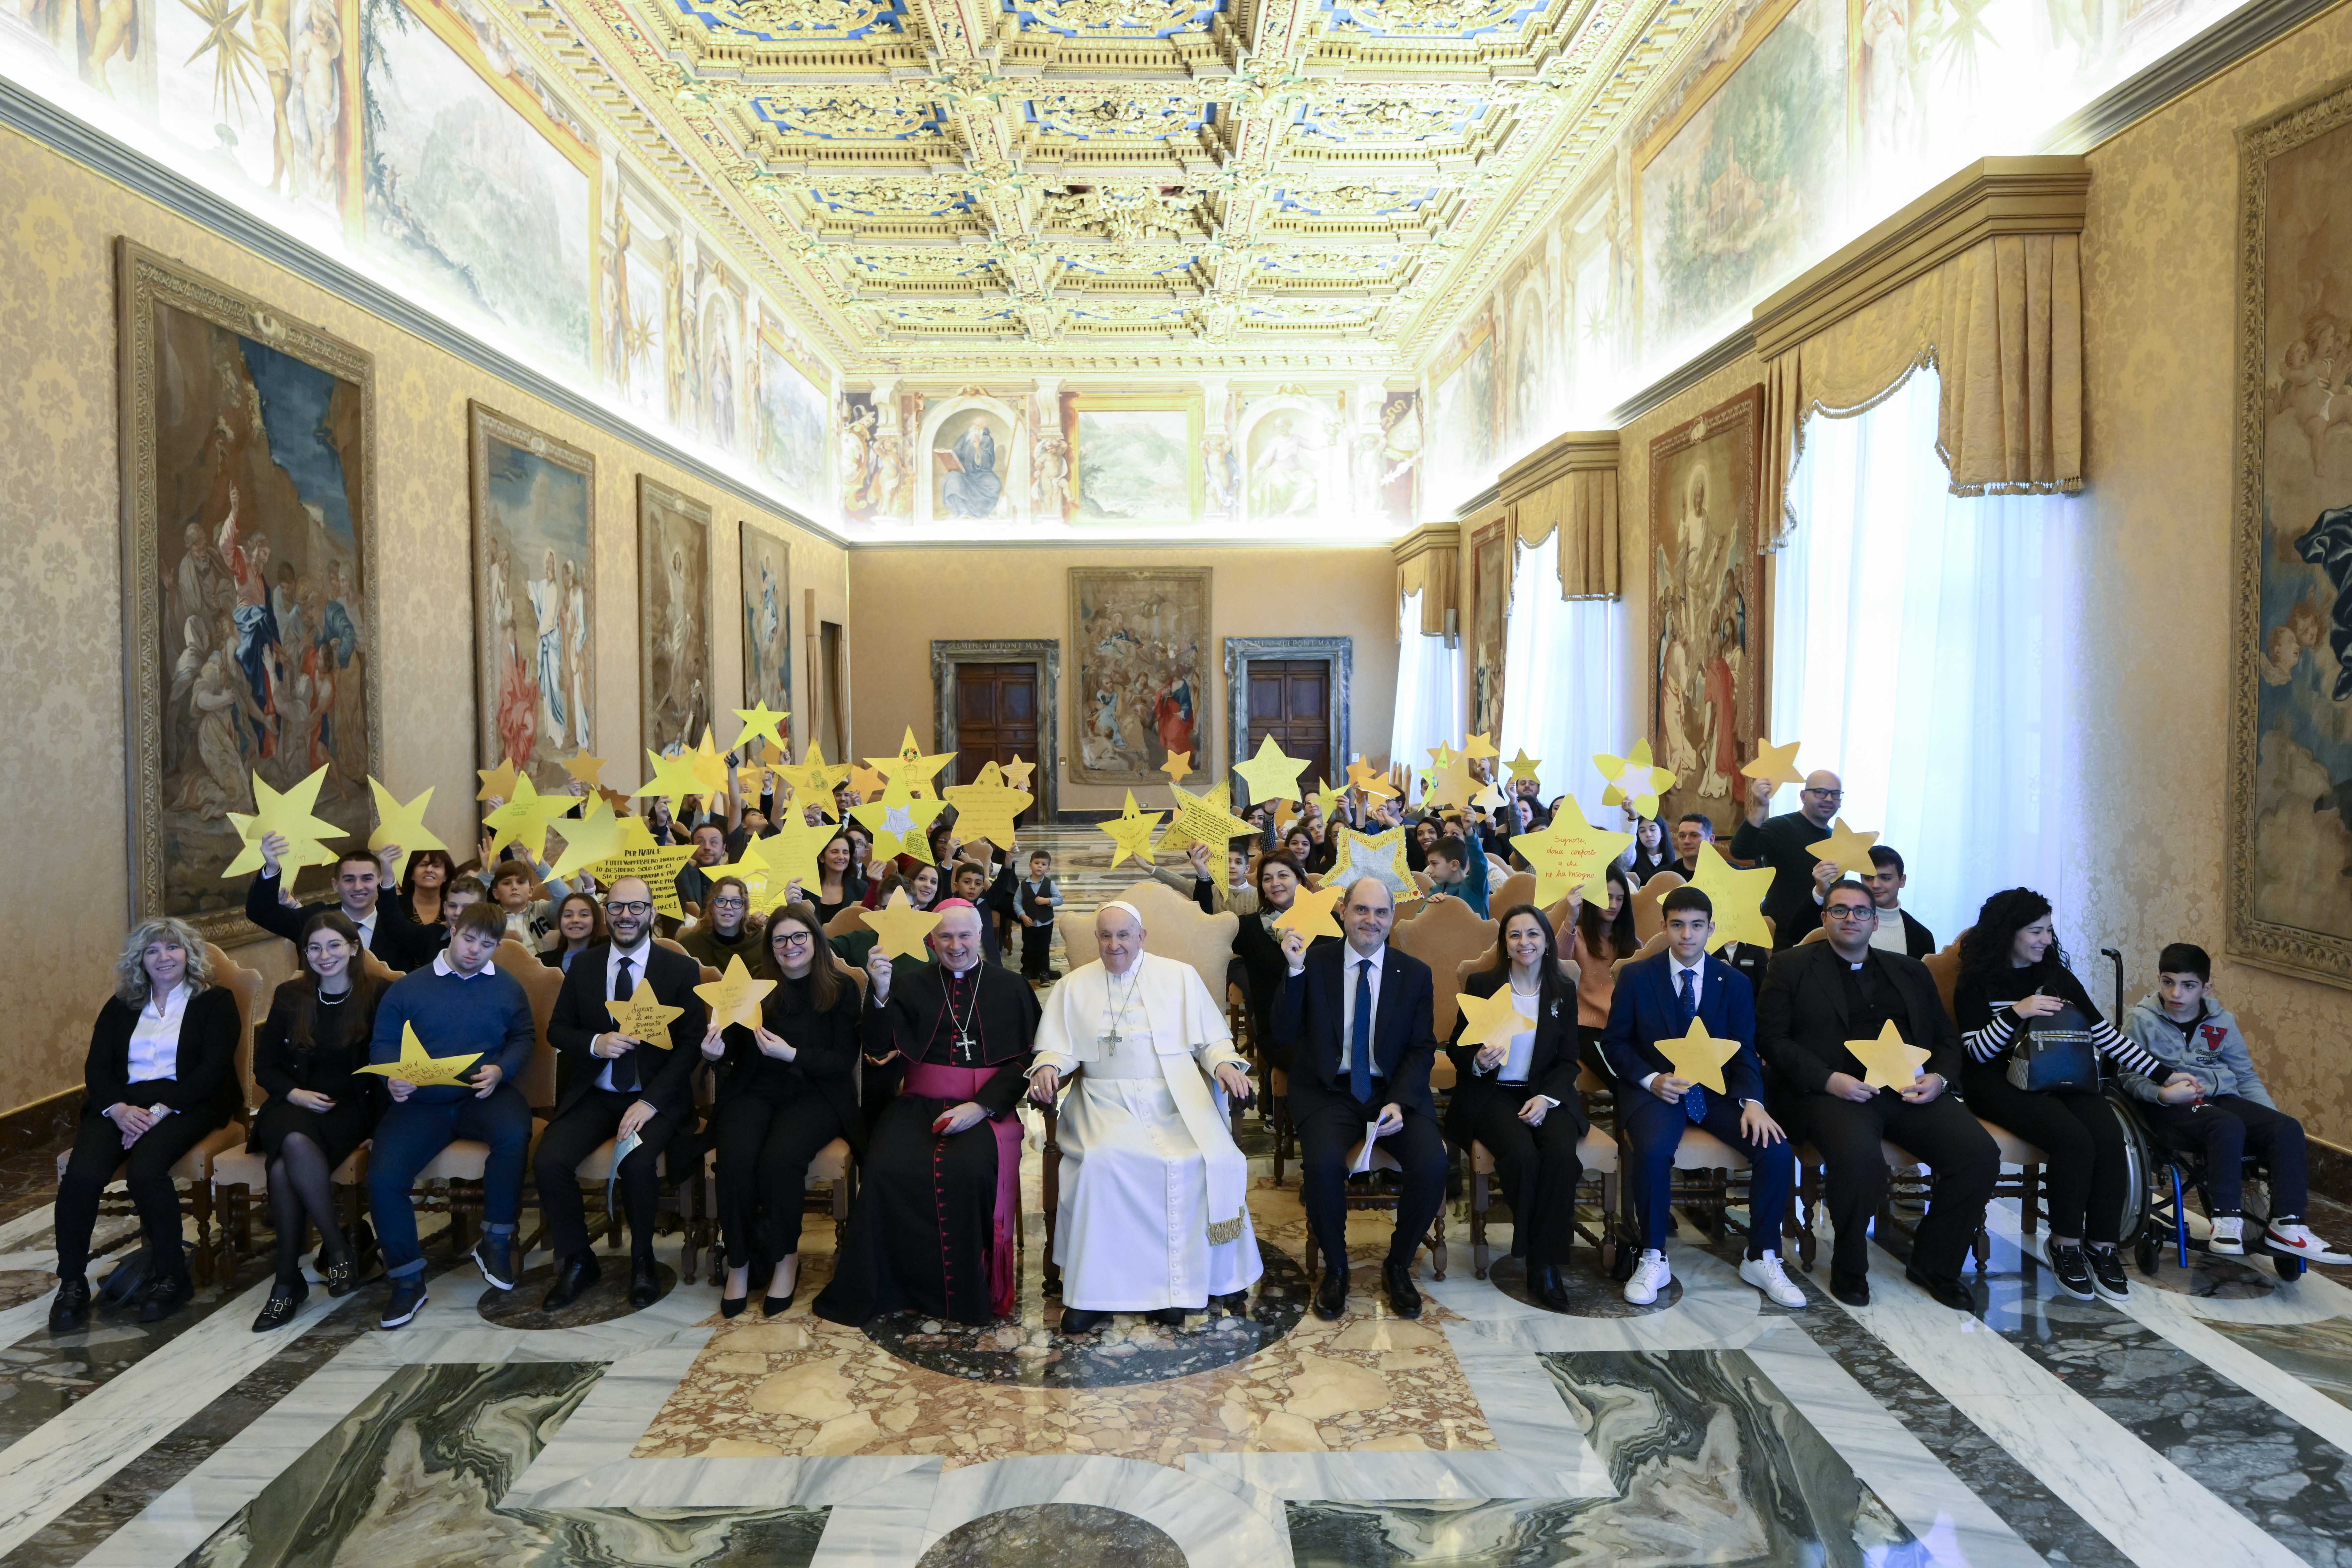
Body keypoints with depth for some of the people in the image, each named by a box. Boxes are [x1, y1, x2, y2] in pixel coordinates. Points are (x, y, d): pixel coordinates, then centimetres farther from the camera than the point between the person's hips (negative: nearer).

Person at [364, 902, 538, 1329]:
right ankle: (407, 1278, -1)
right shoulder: (407, 988, 10)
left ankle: (495, 1243, -14)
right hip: (421, 1101, 1)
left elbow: (524, 1039, 10)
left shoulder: (508, 989, 14)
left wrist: (501, 1070, -11)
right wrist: (393, 1078, -15)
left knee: (514, 1132, -35)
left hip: (483, 1097, 0)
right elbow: (382, 1044, 6)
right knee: (383, 1177, -23)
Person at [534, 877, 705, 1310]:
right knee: (549, 1162, -22)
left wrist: (651, 1101, -18)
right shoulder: (583, 967, 8)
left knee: (638, 1162, -31)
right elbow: (557, 1031, 9)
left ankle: (642, 1260, -3)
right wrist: (596, 1043, -14)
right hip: (593, 1095, 3)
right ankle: (577, 1262, 3)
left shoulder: (682, 970, -2)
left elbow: (690, 1044, -6)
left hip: (657, 1097, -3)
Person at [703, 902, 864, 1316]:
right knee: (736, 1159, -28)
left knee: (779, 1158, -31)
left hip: (815, 1095, -2)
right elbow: (735, 1046, 10)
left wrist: (792, 1055, -17)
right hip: (754, 1092, 2)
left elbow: (844, 1061, -3)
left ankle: (785, 1257, -7)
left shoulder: (842, 988, 4)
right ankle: (739, 1262, -10)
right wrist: (717, 1051, -13)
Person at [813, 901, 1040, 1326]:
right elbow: (881, 1047, 3)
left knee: (967, 1170, -32)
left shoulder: (1011, 989, 11)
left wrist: (981, 1106, -12)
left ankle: (967, 1294, -14)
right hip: (917, 1105, 2)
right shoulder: (913, 984, 14)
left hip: (984, 1110, -1)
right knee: (888, 1169, -27)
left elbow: (1023, 1061, 2)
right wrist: (881, 992, -13)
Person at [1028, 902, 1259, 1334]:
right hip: (1108, 1102, 0)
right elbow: (1057, 1048, 13)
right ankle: (1094, 1292, -22)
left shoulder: (1180, 977, 15)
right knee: (1104, 1160, -32)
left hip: (1176, 1101, 0)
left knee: (1217, 1161, -29)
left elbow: (1212, 1039, 13)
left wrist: (1224, 1063, -9)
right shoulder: (1074, 986, 17)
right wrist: (1046, 1068, -10)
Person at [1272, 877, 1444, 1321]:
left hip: (1395, 1090, 2)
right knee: (1323, 1163, -31)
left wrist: (1398, 1102, -14)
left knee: (1432, 1165, -25)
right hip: (1328, 1092, -1)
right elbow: (1283, 1037, -5)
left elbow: (1422, 1050, 3)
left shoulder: (1415, 974, 5)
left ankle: (1398, 1265, 3)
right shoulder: (1315, 963, 0)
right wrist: (1294, 972, -17)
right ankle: (1335, 1268, -2)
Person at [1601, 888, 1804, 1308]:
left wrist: (1752, 1102, -16)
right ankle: (1653, 1259, -13)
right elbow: (1614, 1044, 2)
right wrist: (1652, 1080, -15)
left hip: (1717, 1090, 3)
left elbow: (1745, 1053, 3)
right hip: (1655, 1089, -2)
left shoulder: (1735, 983, 6)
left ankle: (1762, 1259, 0)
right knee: (1654, 1149, -35)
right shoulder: (1636, 977, 0)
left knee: (1777, 1151, -22)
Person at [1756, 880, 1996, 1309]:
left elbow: (1946, 1037, 22)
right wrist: (1828, 1079, -13)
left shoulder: (1910, 972, 24)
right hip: (1830, 1091, -4)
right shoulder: (1791, 966, 11)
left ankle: (1935, 1266, 2)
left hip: (1909, 1091, 4)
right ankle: (1849, 1270, -9)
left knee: (1979, 1154, -19)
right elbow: (1771, 1039, 1)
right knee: (1861, 1156, -34)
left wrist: (1940, 1077, -1)